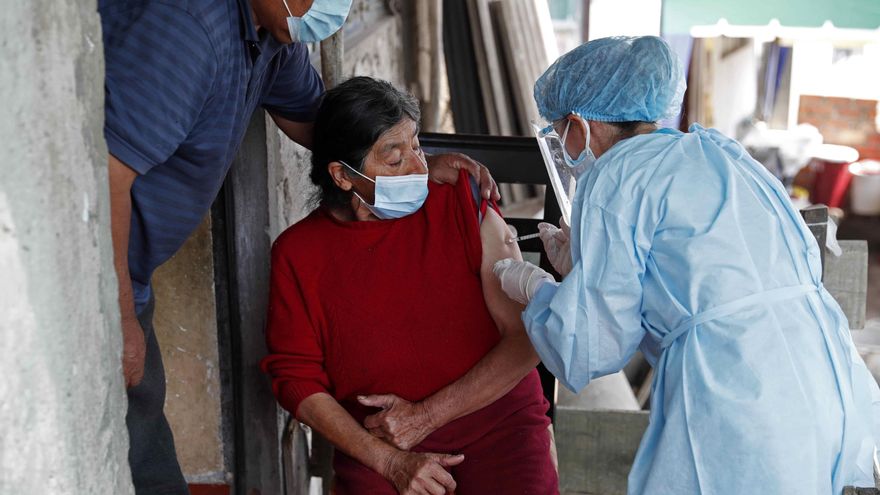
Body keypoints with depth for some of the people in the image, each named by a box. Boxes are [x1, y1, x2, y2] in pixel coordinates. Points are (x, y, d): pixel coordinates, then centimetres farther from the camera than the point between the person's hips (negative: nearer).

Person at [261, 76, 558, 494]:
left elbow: (526, 337, -3)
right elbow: (296, 377, 3)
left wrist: (426, 414, -7)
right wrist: (390, 461, -9)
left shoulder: (463, 204, 0)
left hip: (498, 422, 0)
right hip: (378, 447, 0)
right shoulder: (298, 252, 2)